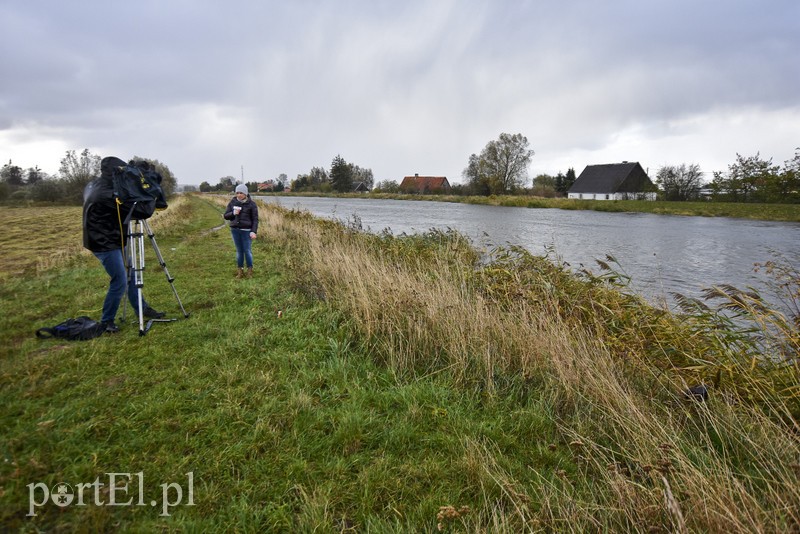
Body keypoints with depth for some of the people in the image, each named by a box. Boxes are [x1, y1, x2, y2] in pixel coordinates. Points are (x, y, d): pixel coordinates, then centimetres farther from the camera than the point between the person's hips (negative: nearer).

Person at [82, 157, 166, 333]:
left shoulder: (94, 184, 7)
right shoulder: (104, 194, -25)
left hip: (113, 241, 10)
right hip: (105, 244, -10)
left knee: (130, 274, 15)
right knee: (120, 281, -6)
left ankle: (142, 309, 26)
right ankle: (106, 322, 8)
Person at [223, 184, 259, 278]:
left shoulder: (251, 204, -4)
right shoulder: (232, 202, 5)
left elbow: (255, 219, -4)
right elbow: (226, 215, 9)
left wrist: (254, 231, -13)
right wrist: (233, 213, -11)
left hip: (246, 230, -3)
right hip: (235, 230, 3)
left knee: (247, 250, 1)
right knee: (239, 250, 9)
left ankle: (250, 270, 14)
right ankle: (240, 271, 17)